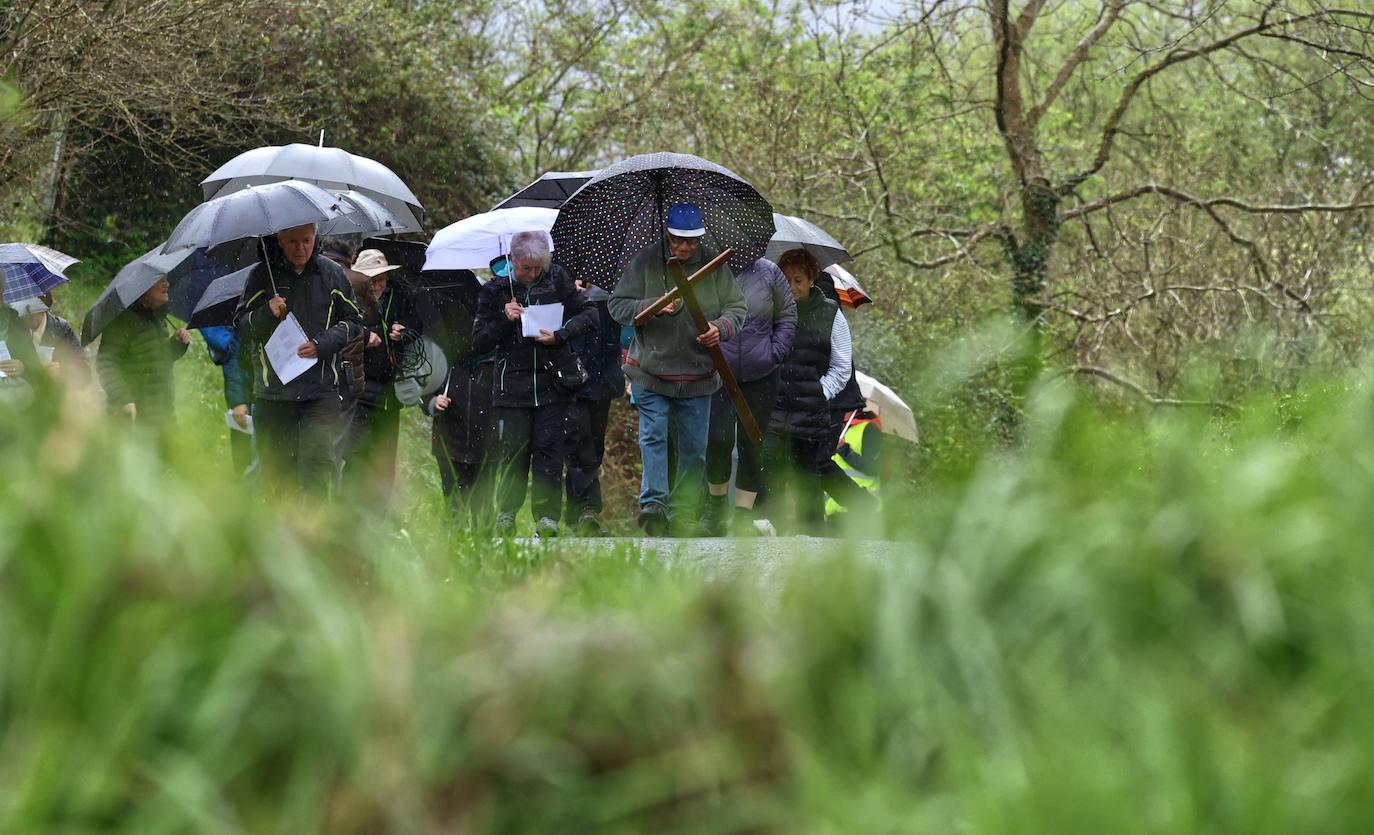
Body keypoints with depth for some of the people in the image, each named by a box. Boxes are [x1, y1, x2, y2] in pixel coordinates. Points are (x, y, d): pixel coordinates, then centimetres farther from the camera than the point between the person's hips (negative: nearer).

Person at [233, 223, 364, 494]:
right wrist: (266, 315, -15)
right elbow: (241, 327, 7)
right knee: (275, 464, 4)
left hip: (322, 388, -1)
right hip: (273, 388, 1)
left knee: (318, 459, -14)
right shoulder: (261, 276, 6)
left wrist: (321, 345, -8)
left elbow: (353, 322, 10)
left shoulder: (332, 274, 7)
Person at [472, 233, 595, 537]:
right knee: (514, 448, -3)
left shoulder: (557, 278, 3)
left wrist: (560, 335, -10)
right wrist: (504, 320, -12)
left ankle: (547, 517, 2)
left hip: (552, 382, 0)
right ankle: (506, 514, 13)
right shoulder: (495, 290, 3)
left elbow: (588, 315, 5)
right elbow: (479, 342, 4)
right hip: (513, 383, 0)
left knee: (549, 447, -4)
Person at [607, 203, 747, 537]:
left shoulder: (714, 265, 2)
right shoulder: (645, 262, -3)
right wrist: (653, 307, -20)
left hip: (697, 377, 2)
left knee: (693, 448, 7)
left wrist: (721, 327, -17)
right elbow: (617, 306, -3)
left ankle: (685, 515, 15)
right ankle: (653, 503, -19)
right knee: (653, 435, -15)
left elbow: (737, 308, 5)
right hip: (651, 371, -2)